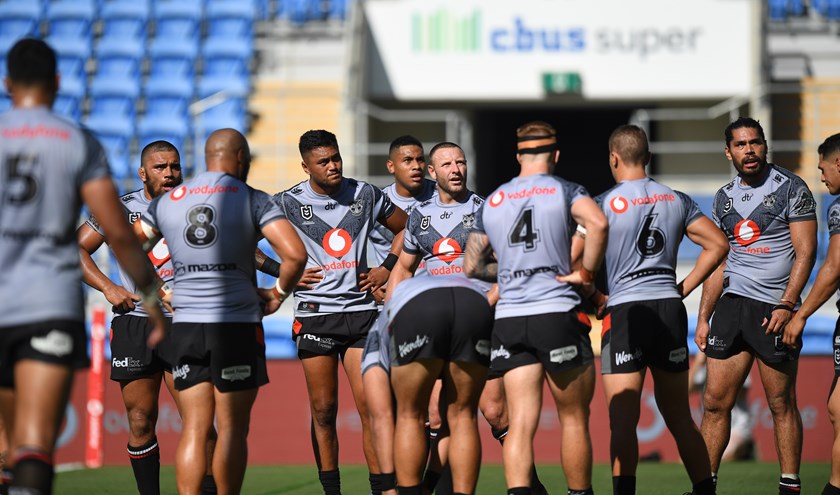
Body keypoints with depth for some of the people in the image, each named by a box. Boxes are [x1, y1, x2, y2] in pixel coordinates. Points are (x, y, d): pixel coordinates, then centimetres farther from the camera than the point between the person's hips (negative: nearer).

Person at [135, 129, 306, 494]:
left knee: (194, 429, 5)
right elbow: (295, 253, -14)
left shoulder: (167, 201, 9)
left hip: (186, 325, 3)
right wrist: (278, 292, 2)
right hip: (237, 323, -3)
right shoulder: (252, 199, -3)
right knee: (232, 429, 3)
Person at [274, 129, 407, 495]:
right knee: (323, 411, 1)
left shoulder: (365, 195, 6)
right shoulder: (288, 203, -1)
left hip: (361, 311, 1)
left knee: (371, 407, -5)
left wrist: (387, 267, 10)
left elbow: (404, 228, 21)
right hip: (315, 312, -1)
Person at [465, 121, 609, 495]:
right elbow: (597, 224, -20)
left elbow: (472, 266, 18)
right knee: (574, 419, 9)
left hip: (509, 320, 3)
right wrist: (585, 273, -9)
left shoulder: (492, 202, 14)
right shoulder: (564, 191, 1)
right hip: (558, 314, -3)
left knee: (520, 422, -2)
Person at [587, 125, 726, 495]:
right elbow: (718, 244, 8)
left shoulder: (605, 204, -5)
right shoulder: (677, 200, 9)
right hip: (671, 310, 5)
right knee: (680, 419, 14)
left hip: (626, 311, -5)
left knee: (623, 421, -7)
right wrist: (683, 288, 10)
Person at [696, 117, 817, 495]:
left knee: (781, 404, -1)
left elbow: (805, 253, -7)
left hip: (774, 308, -5)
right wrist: (703, 318, 13)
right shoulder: (724, 198, 14)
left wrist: (787, 306, -17)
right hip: (731, 305, 5)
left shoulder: (791, 189, -2)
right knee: (715, 402, 2)